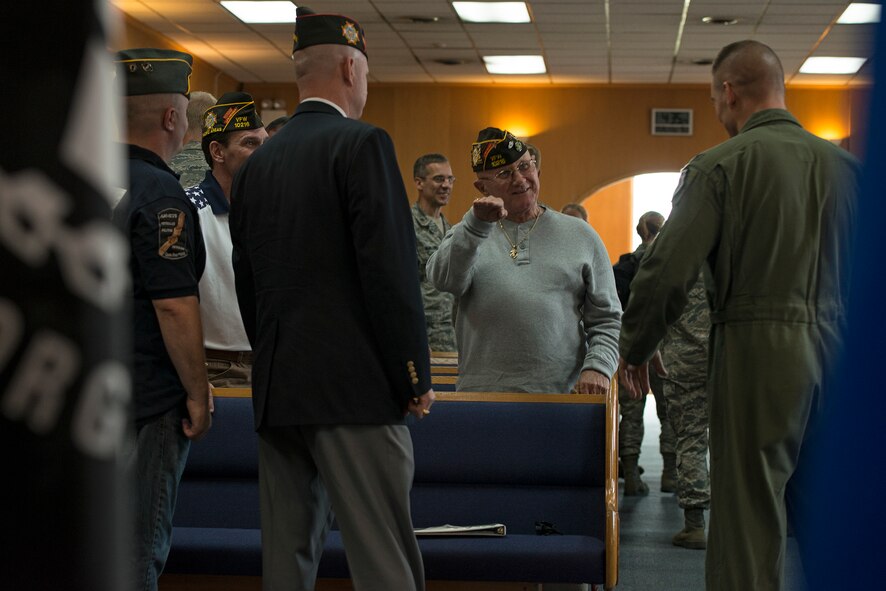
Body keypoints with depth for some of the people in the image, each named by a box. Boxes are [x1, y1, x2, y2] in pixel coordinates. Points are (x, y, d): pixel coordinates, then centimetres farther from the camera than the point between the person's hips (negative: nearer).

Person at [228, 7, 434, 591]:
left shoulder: (257, 163, 13)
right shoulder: (362, 144, -7)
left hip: (276, 390, 7)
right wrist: (416, 378, -6)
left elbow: (247, 284, 16)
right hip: (355, 388, -7)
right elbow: (391, 272, -13)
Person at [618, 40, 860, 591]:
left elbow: (667, 272, -9)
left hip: (758, 349, -5)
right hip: (838, 353, 5)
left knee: (750, 515, 1)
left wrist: (635, 351, 4)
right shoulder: (845, 164, 8)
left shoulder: (720, 165, -6)